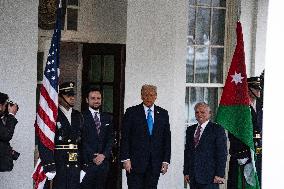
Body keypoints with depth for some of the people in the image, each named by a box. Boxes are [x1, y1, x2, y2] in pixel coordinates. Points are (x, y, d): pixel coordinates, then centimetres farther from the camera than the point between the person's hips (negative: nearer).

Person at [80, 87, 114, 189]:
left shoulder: (107, 118, 15)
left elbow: (110, 138, 9)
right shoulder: (82, 117, -1)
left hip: (103, 161, 4)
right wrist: (93, 156, -12)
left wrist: (104, 155, -5)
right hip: (87, 162, -4)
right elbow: (82, 140, -7)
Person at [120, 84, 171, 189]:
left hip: (155, 164, 2)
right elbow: (125, 138, -1)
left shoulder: (163, 114, 10)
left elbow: (167, 138, 10)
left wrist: (166, 160, 3)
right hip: (135, 162, -2)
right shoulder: (131, 112, 2)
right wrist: (125, 159, -9)